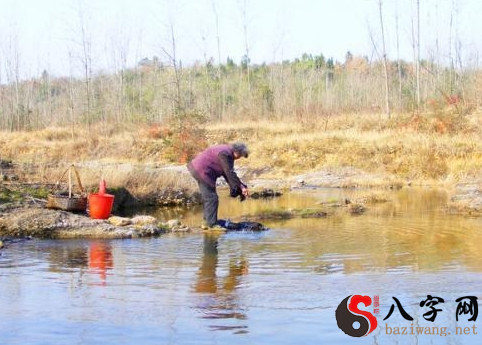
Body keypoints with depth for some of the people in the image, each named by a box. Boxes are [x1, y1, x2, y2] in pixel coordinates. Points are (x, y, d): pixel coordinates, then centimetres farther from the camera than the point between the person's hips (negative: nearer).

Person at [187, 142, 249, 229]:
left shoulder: (227, 152, 10)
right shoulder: (225, 153, -22)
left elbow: (227, 173, 14)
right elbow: (230, 173, -23)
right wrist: (241, 187, -18)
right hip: (202, 170, -11)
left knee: (207, 197, 18)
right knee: (212, 198, -9)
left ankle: (206, 222, 25)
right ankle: (212, 224, -7)